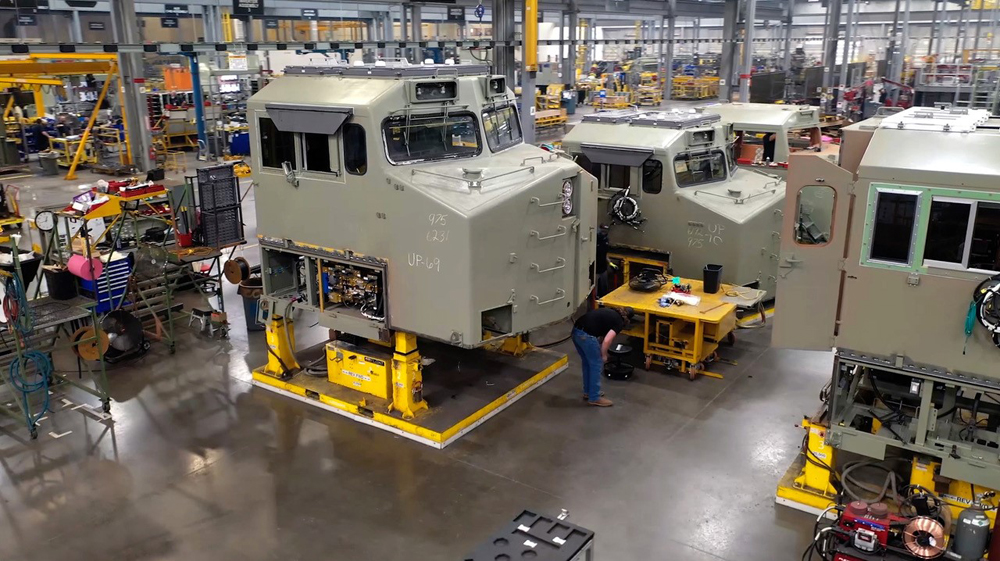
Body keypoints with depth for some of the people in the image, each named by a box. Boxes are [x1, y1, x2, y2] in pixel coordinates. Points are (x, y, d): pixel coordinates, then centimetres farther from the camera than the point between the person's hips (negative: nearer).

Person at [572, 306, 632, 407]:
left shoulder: (610, 312, 26)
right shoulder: (619, 322, 3)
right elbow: (606, 341, -9)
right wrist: (604, 355, 7)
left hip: (576, 331, 8)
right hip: (586, 336, -8)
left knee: (587, 363, 24)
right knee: (596, 365, 9)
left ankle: (588, 392, 37)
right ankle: (594, 398, 19)